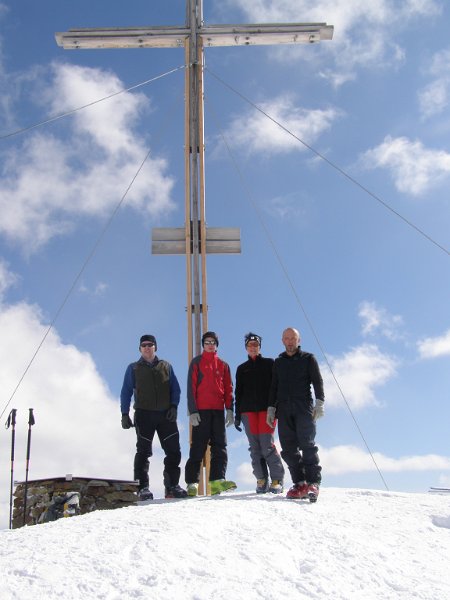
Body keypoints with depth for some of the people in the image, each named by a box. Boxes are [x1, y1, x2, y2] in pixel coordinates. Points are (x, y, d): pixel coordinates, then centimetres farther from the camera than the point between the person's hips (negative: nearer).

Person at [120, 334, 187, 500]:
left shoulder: (166, 366, 15)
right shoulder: (133, 368, 12)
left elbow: (175, 388, 13)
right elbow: (126, 392, 10)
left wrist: (174, 406, -3)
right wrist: (125, 414, 0)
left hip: (166, 414, 2)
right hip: (144, 415, -2)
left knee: (173, 450, -2)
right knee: (143, 451, -4)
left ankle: (172, 486, 5)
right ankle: (142, 488, 0)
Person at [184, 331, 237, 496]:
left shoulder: (223, 365, 17)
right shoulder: (196, 362, 7)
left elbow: (228, 389, 13)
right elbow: (191, 387, 0)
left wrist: (229, 409, 0)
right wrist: (193, 411, -10)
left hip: (218, 410, 4)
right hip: (201, 411, -3)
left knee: (220, 445, -5)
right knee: (198, 447, -5)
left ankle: (217, 480, -9)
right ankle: (192, 483, -4)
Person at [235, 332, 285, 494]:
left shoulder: (269, 363, 12)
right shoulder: (241, 369, 19)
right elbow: (238, 392, 18)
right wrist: (237, 415, 10)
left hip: (267, 408, -3)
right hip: (248, 410, 3)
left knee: (267, 444, -12)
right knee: (255, 446, -3)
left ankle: (277, 479, -6)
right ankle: (261, 480, 2)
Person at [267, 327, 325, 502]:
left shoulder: (308, 358, 11)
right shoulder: (278, 362, 22)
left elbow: (317, 381, 3)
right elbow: (274, 387, 22)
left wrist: (319, 402, -10)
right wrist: (271, 408, 13)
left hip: (304, 407, -4)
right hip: (284, 408, 4)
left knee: (307, 444, -15)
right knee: (288, 448, -4)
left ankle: (313, 483, -15)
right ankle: (300, 483, -1)